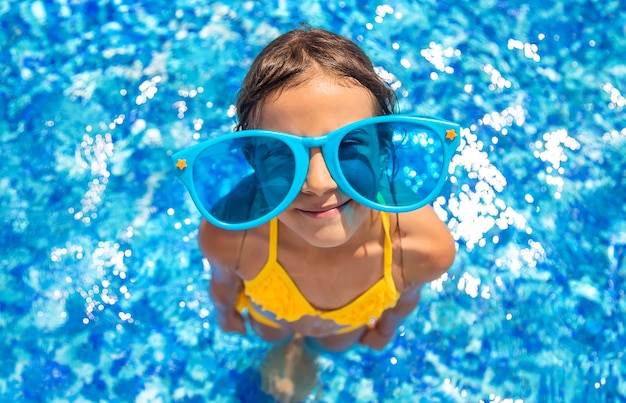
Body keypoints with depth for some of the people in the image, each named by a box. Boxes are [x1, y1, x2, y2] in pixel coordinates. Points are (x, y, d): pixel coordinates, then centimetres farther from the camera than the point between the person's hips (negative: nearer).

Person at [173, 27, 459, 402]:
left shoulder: (428, 246, -43)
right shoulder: (227, 237, -45)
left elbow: (407, 295, -17)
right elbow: (225, 281, -18)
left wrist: (388, 326, 4)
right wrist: (226, 312, 4)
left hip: (354, 321, 1)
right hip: (270, 312, 0)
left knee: (337, 343, 36)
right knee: (272, 336, 35)